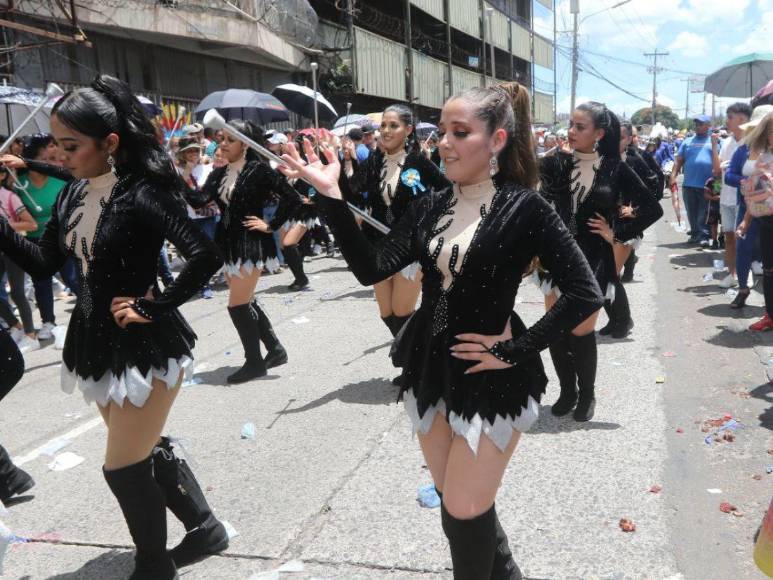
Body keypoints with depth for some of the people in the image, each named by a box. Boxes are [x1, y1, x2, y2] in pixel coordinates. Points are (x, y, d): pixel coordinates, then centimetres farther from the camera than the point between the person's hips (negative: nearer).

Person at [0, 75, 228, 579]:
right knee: (146, 451, 20)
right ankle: (204, 528, 40)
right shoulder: (73, 195, 5)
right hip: (97, 342, 9)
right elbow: (43, 262, 9)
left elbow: (206, 256, -29)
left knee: (124, 467, 0)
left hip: (145, 344, -9)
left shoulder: (141, 193, -20)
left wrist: (154, 306, -22)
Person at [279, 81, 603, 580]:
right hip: (430, 367, 6)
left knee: (463, 511, 2)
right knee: (453, 499, 19)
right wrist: (332, 197, -13)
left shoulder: (524, 208, -13)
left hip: (489, 377, -6)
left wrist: (514, 351, -17)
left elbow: (585, 295, -17)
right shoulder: (431, 205, 2)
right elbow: (371, 269, -5)